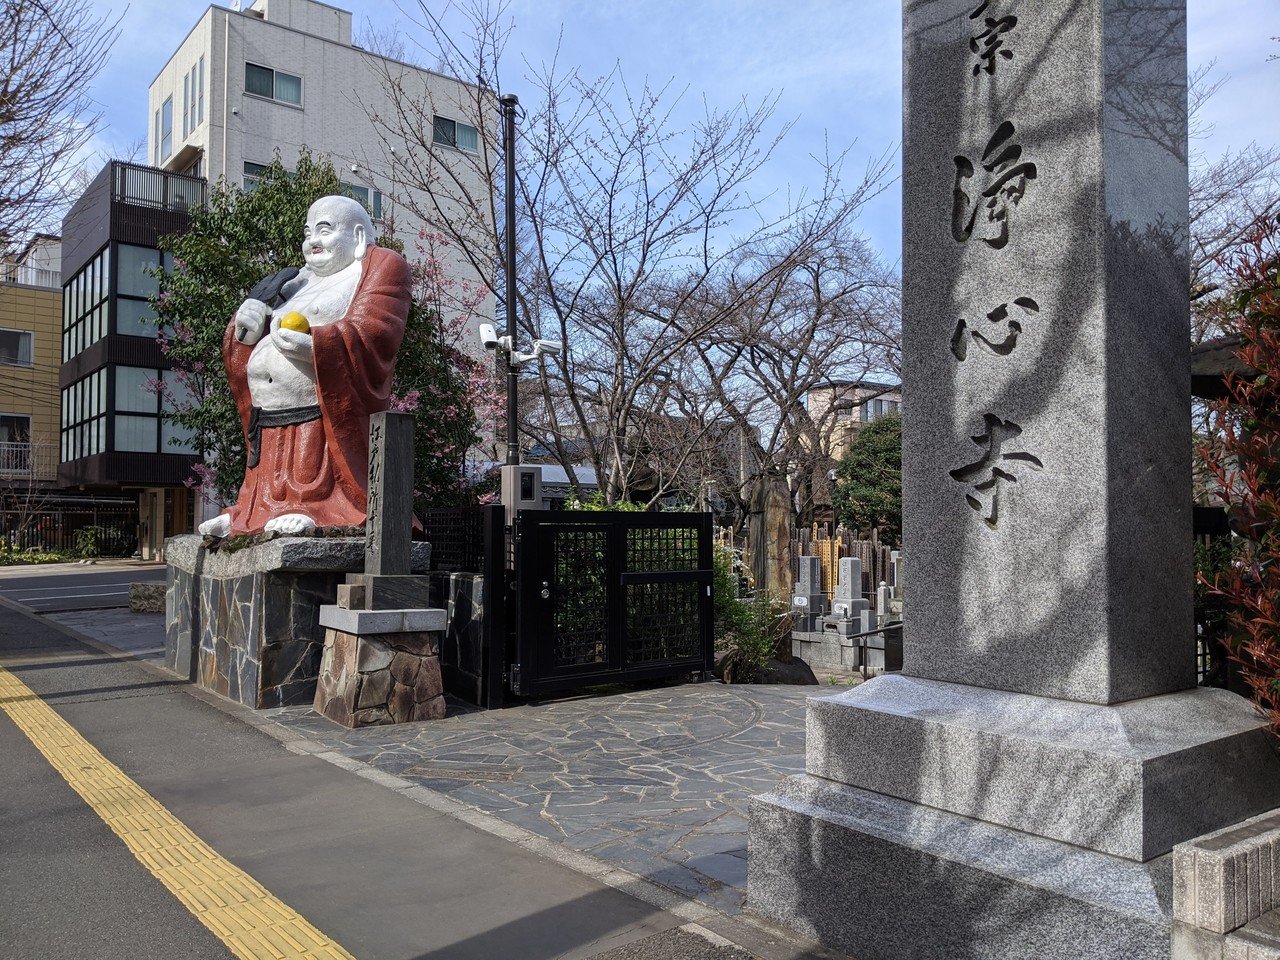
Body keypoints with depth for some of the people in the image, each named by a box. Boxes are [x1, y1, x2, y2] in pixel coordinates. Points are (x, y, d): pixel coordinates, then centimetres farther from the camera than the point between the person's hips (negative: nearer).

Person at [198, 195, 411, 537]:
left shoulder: (380, 266, 8)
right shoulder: (299, 282, 28)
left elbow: (372, 335, -13)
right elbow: (239, 349, 25)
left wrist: (312, 346, -25)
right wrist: (248, 325, 2)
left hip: (328, 417, -7)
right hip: (272, 425, 7)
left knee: (316, 493, -17)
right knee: (269, 494, 6)